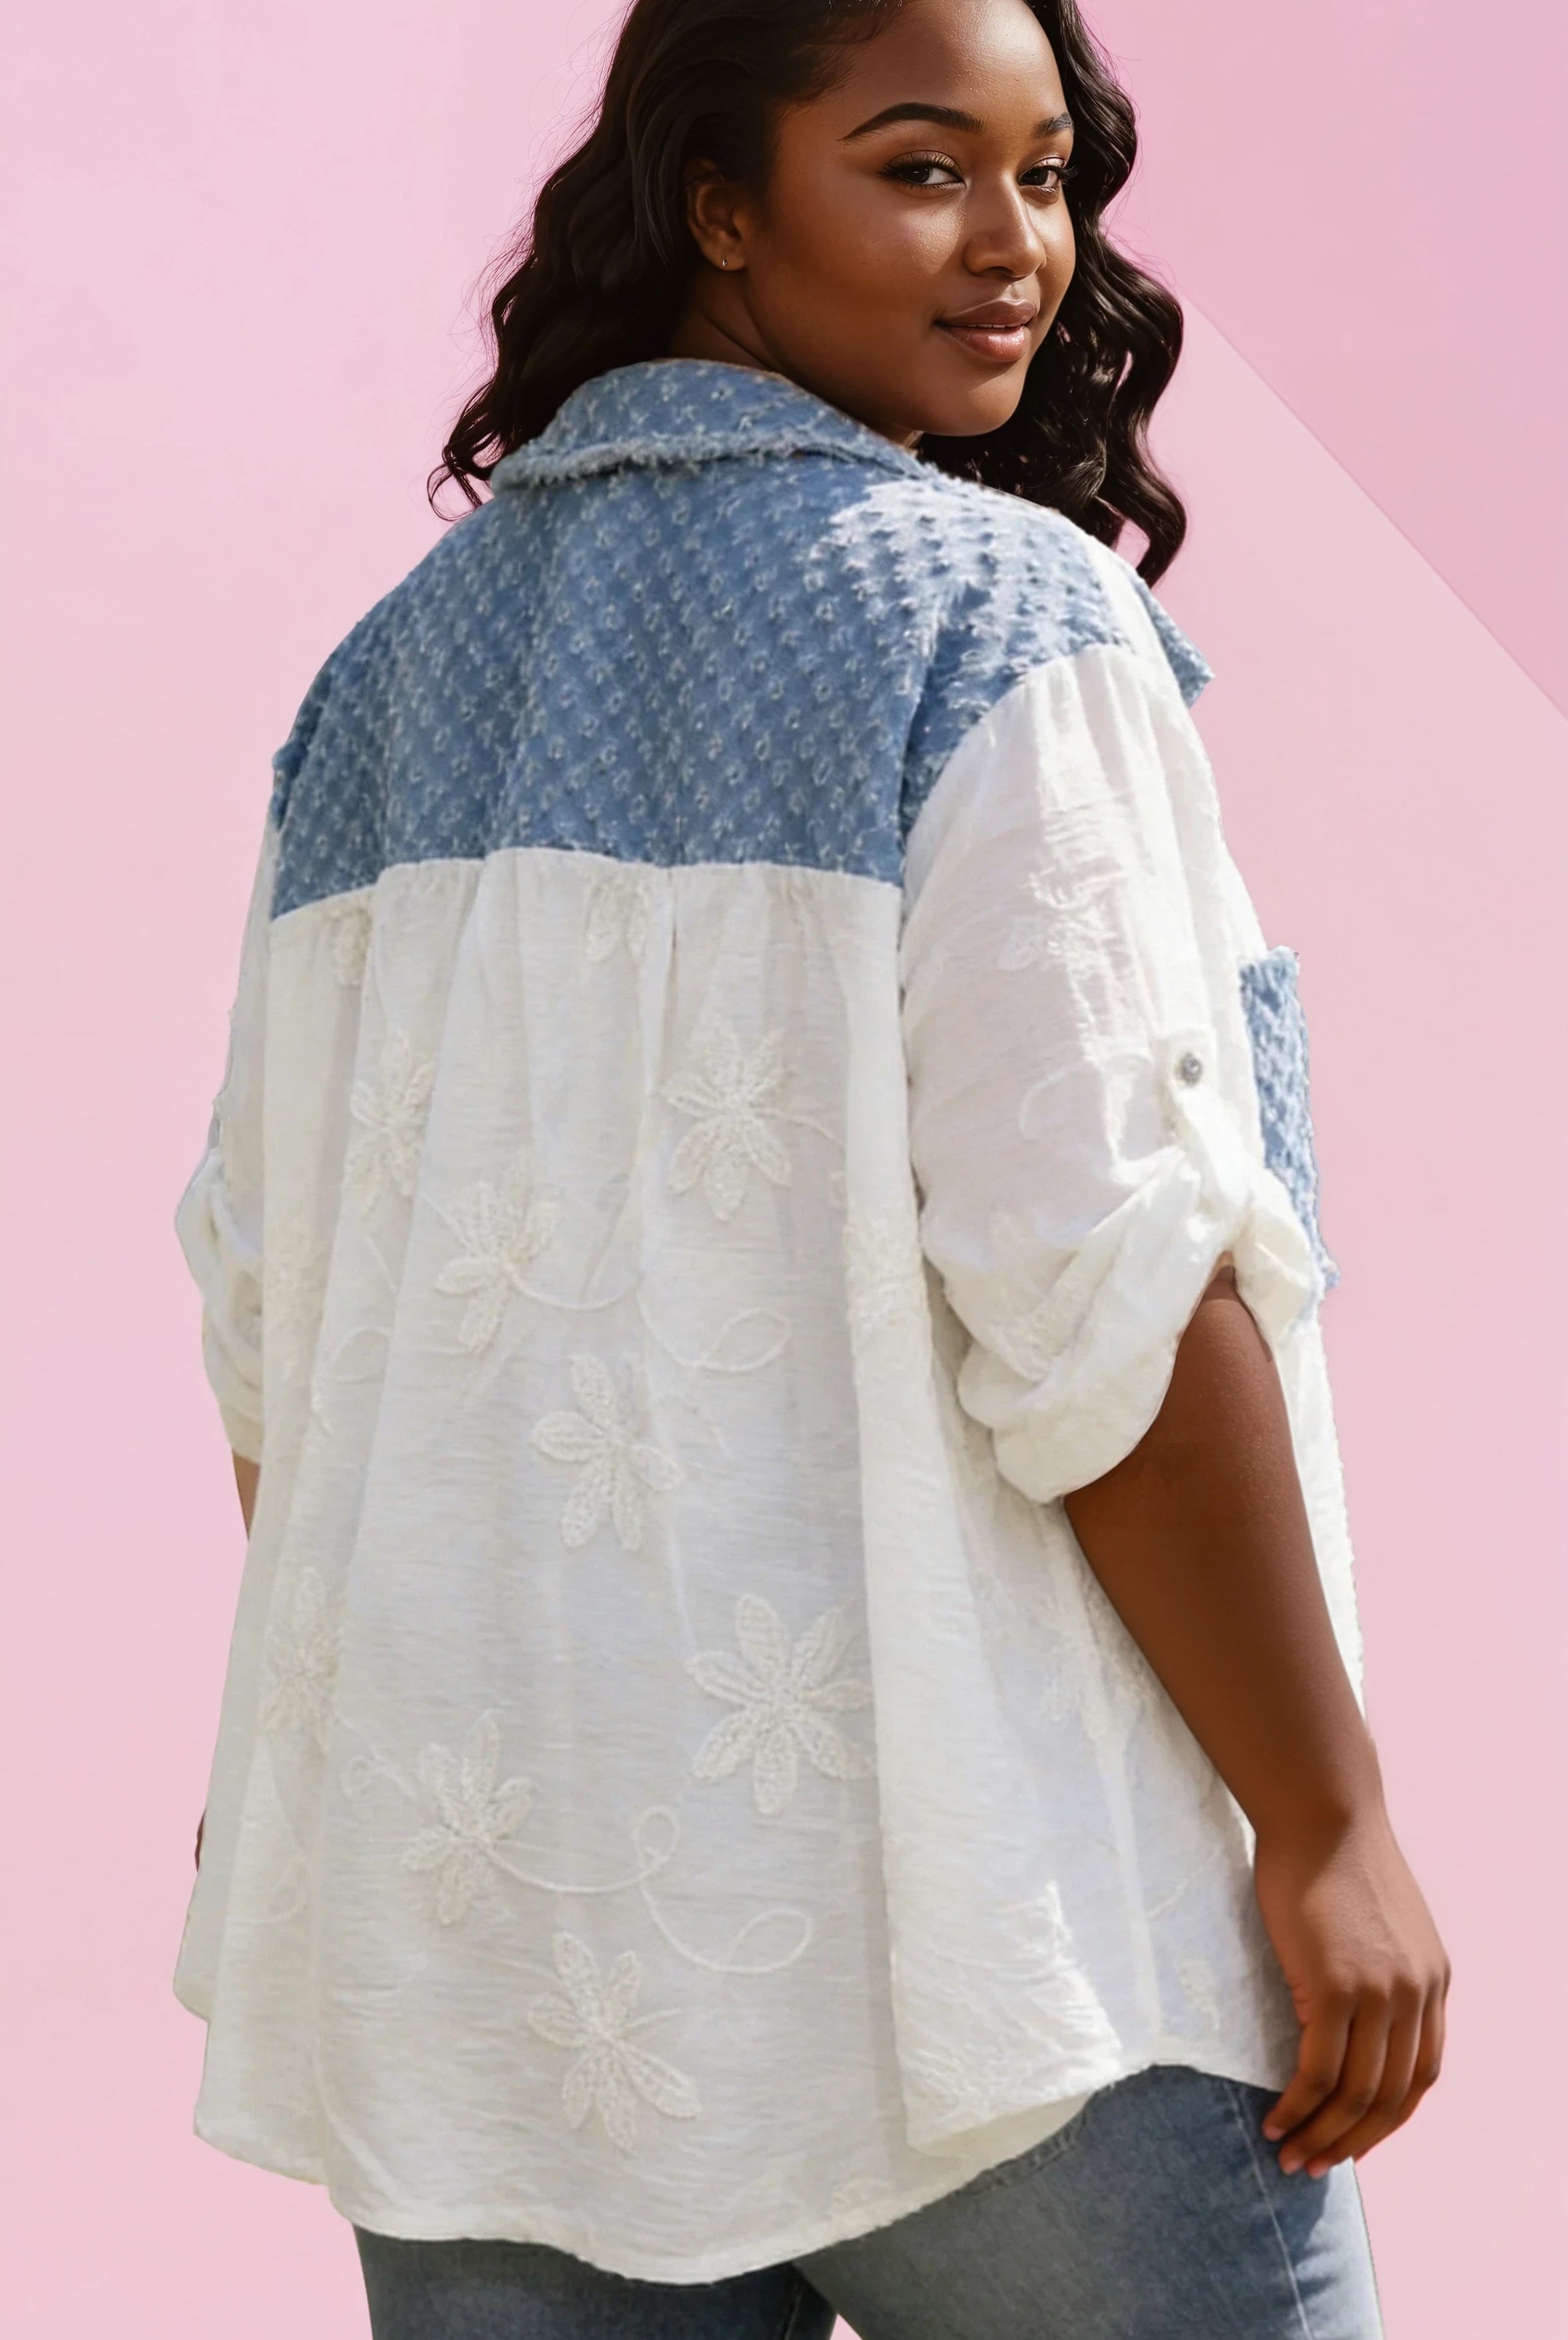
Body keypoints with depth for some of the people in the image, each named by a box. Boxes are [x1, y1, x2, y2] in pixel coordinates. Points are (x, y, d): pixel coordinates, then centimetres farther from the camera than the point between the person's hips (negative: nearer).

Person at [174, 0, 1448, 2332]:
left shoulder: (402, 661, 9)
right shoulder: (991, 614, -10)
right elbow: (1109, 1287, -17)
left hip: (474, 1926, 6)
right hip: (952, 1918, -6)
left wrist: (338, 1785, 21)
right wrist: (1331, 1827, -10)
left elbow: (280, 1302, 11)